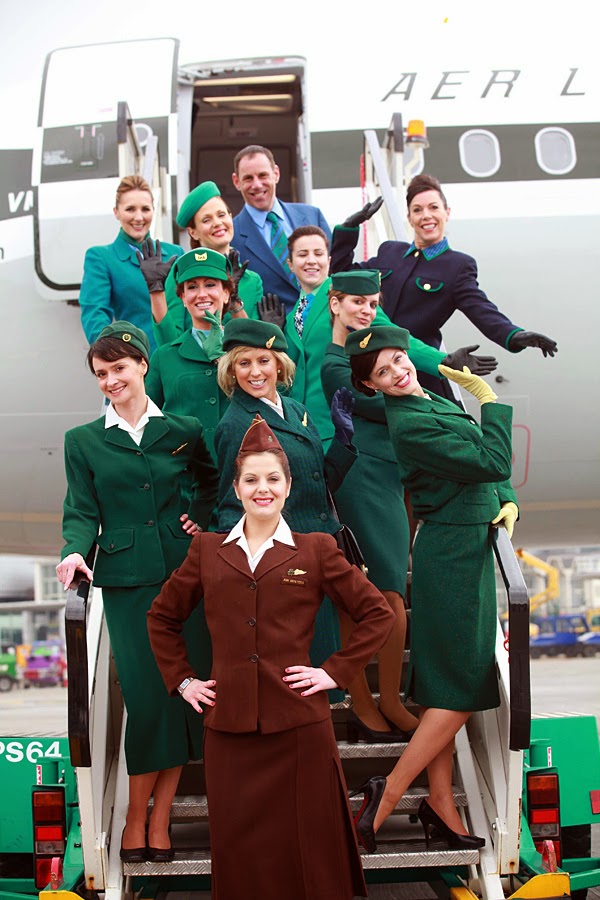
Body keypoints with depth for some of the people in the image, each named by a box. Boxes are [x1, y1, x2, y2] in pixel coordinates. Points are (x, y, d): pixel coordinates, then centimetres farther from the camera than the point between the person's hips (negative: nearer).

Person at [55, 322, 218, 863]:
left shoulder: (183, 431, 8)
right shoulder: (84, 441, 6)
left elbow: (213, 481, 25)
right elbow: (82, 512, 2)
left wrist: (202, 519, 8)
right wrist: (76, 551, -17)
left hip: (183, 571, 2)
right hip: (127, 580, -1)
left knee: (184, 690, 1)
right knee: (147, 694, -6)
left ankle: (159, 819, 11)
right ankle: (136, 819, 8)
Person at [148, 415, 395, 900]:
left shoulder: (317, 550, 4)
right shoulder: (207, 550, 10)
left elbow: (378, 614, 7)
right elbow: (162, 618, 21)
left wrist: (336, 672, 0)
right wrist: (182, 680, 12)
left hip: (300, 724, -2)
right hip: (229, 724, 2)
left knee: (306, 856, 3)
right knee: (239, 854, 6)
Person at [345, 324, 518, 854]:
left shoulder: (436, 402, 12)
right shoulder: (409, 423, -18)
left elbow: (493, 472, 18)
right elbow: (494, 462, -20)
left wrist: (508, 502, 1)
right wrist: (490, 400, -11)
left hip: (468, 549, 9)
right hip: (453, 556, -9)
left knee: (447, 686, 11)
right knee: (462, 687, -5)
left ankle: (440, 805, 18)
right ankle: (389, 794, 1)